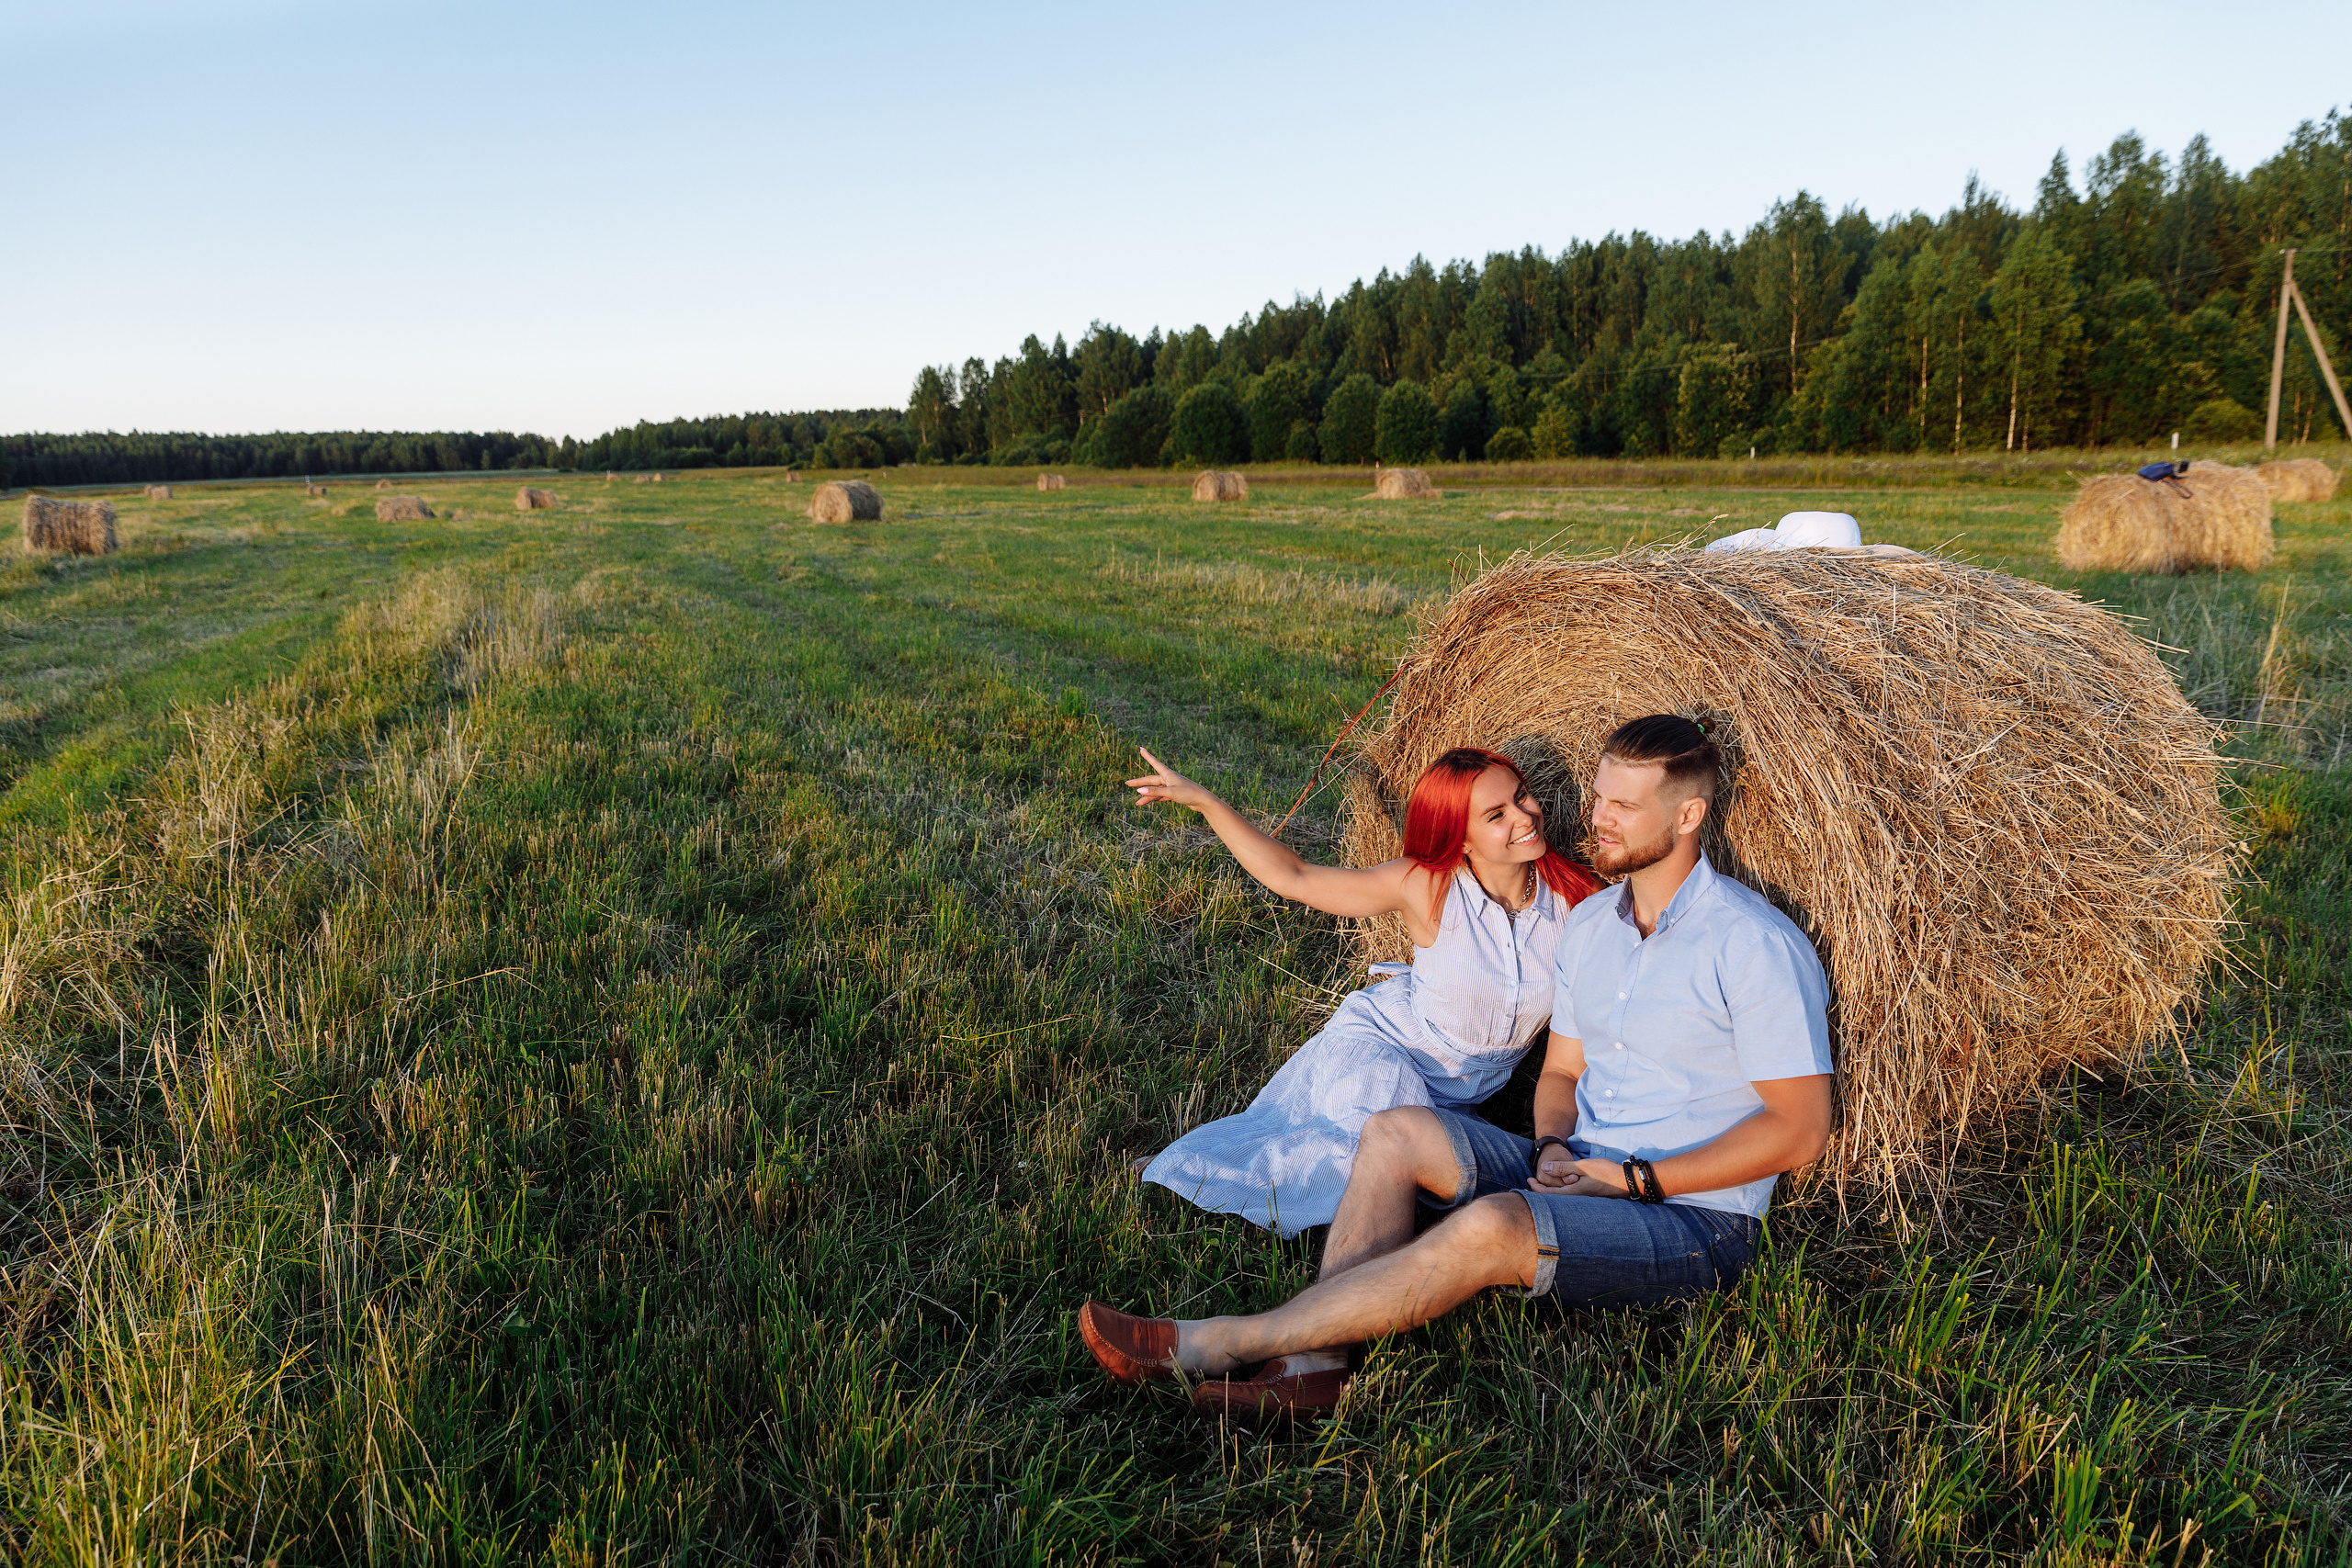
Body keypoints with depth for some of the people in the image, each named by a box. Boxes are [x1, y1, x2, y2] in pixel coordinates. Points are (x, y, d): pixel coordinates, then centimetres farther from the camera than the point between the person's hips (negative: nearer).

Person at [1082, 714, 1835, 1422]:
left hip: (1698, 1219, -7)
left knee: (1493, 1226, -34)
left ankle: (1208, 1345, -30)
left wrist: (1636, 1178, -18)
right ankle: (1312, 1364, -26)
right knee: (1397, 1132, -14)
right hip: (1582, 1177, 8)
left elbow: (1800, 1129, -14)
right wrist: (1556, 1148, -8)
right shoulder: (1588, 924, 9)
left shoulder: (1755, 944, -14)